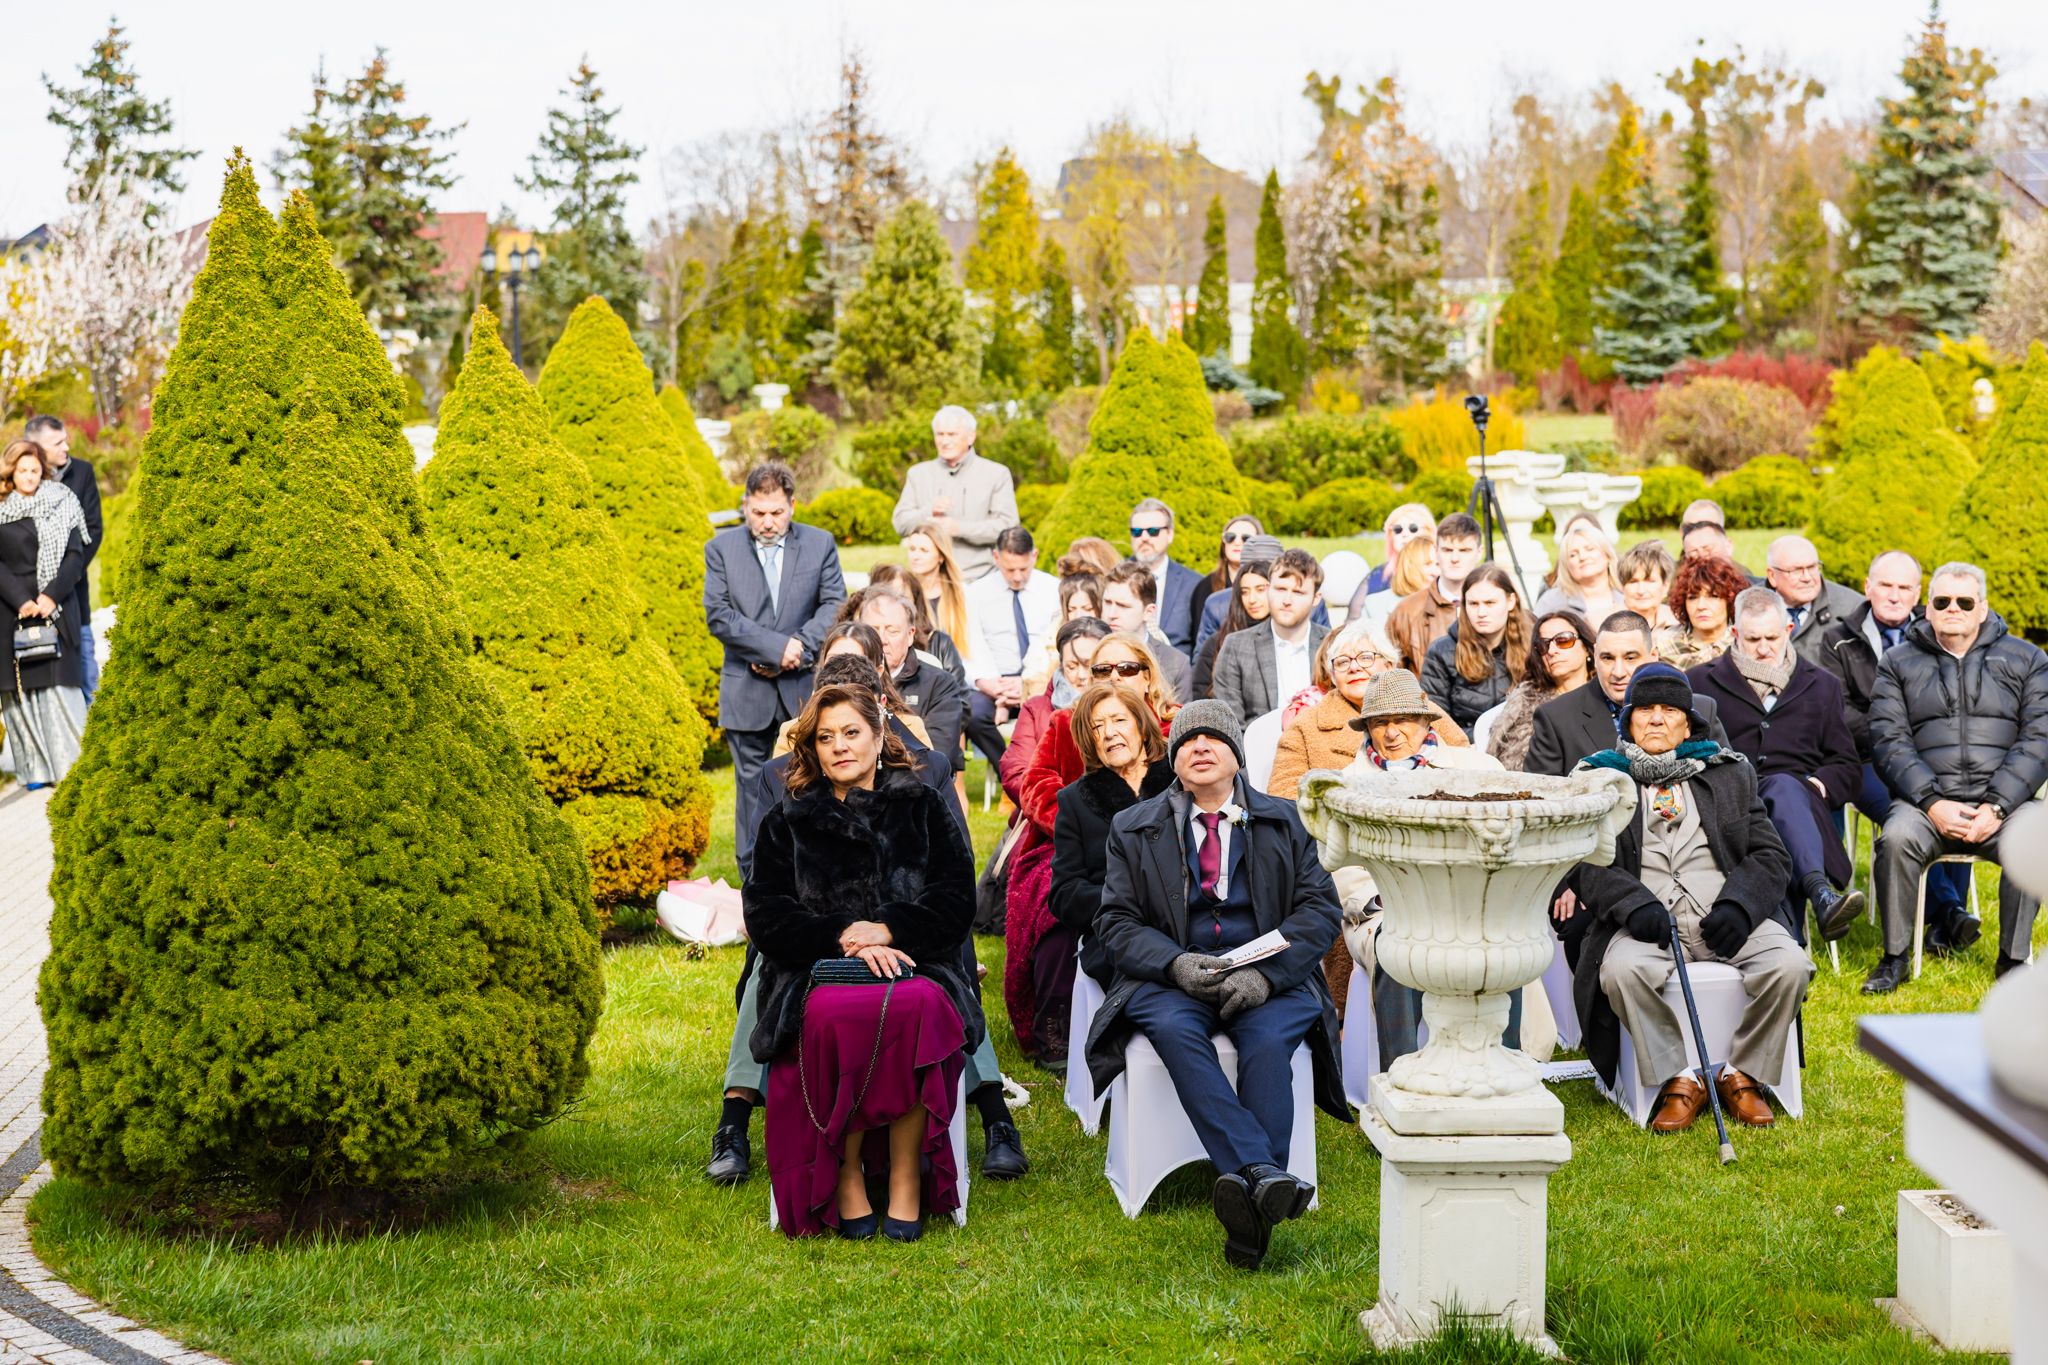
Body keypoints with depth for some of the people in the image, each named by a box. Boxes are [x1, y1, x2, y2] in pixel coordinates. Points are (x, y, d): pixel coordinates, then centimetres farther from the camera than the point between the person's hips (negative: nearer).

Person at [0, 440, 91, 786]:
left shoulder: (62, 505, 7)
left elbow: (76, 557, 2)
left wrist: (52, 595, -11)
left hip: (57, 609, -1)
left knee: (59, 686, -6)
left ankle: (70, 765, -5)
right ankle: (36, 768, 1)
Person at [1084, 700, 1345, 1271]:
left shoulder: (1283, 822, 16)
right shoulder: (1133, 829, 16)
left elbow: (1320, 908, 5)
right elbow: (1116, 920, 8)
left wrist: (1266, 973, -14)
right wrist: (1176, 964, -14)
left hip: (1269, 981, 0)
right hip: (1172, 980, 0)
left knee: (1267, 1040, -34)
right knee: (1175, 1031, -35)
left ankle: (1249, 1204, -42)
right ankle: (1264, 1177, -47)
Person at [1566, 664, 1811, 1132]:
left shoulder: (1731, 773, 21)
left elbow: (1770, 856, 12)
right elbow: (1585, 863, 4)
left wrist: (1738, 905, -9)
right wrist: (1635, 904, -16)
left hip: (1726, 917, 1)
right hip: (1648, 920, -1)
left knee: (1789, 964, -27)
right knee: (1623, 970, -35)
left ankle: (1741, 1075, -9)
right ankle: (1679, 1080, -18)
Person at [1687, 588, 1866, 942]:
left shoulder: (1821, 686, 28)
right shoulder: (1701, 683, 22)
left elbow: (1848, 769, 25)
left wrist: (1820, 784, 2)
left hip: (1800, 800, 2)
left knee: (1783, 786, -39)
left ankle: (1819, 893, -62)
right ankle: (1821, 894, -63)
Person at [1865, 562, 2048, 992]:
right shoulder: (1899, 663, 13)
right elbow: (1889, 741, 2)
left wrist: (1997, 808, -11)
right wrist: (1933, 804, -13)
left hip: (2001, 800, 0)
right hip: (1927, 802, 0)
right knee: (1898, 836, -32)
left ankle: (2013, 960, -15)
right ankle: (1894, 958, -16)